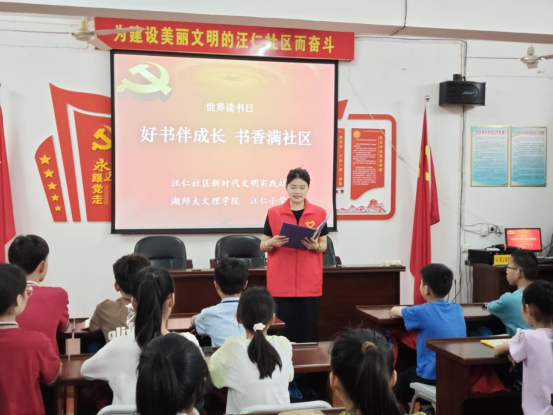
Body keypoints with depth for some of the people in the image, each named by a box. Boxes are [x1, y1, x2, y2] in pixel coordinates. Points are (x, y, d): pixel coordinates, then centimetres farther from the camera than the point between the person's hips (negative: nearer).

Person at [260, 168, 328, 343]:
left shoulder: (319, 213, 4)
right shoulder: (273, 213, 3)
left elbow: (324, 245, 9)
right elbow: (263, 246, 7)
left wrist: (315, 246, -13)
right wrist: (272, 243, -15)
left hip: (309, 282, 1)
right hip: (281, 282, 0)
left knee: (308, 330, 1)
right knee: (283, 332, 0)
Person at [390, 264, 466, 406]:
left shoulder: (422, 312, -13)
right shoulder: (457, 308, 1)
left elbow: (393, 311, 5)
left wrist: (403, 311, 25)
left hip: (433, 377, -6)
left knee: (400, 380, 24)